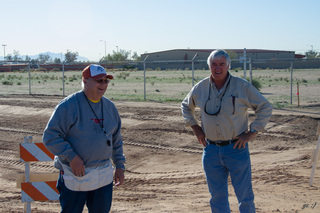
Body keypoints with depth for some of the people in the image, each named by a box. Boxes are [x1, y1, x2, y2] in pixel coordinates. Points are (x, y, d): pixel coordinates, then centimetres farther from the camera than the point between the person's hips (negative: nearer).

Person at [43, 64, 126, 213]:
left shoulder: (110, 107, 9)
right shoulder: (68, 105, -12)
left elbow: (116, 140, 18)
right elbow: (50, 137, -14)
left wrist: (120, 166, 13)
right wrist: (71, 157, -21)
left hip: (104, 176, 6)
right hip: (75, 174, -5)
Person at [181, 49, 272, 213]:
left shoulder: (242, 86, -6)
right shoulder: (200, 88, 3)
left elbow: (265, 107, 0)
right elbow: (186, 106, 22)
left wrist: (252, 133, -7)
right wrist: (195, 128, 9)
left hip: (236, 149, -3)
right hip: (211, 150, 3)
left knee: (244, 196, 4)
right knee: (217, 198, 11)